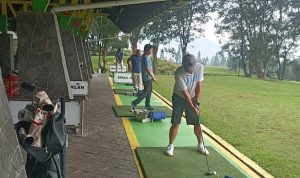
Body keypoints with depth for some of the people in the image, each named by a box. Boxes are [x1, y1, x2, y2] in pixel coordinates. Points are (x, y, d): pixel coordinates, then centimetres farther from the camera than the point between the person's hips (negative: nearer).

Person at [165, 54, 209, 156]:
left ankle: (200, 145, 21)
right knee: (175, 123, -6)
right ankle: (171, 145, 10)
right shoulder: (179, 73, -31)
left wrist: (196, 102, -10)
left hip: (192, 98, 3)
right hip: (179, 98, -3)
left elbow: (198, 86, -11)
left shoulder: (199, 67, -20)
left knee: (197, 122, 5)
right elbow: (185, 92, -26)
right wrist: (193, 107, -23)